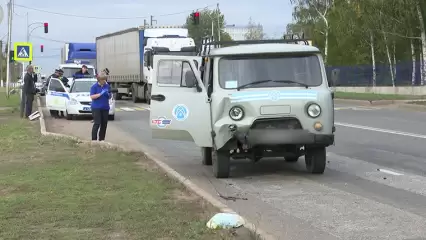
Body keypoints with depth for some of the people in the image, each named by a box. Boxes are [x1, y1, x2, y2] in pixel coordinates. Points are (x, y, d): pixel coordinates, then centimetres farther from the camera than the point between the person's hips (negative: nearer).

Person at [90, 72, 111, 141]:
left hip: (105, 108, 5)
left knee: (104, 124, 6)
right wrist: (101, 94, -21)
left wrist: (109, 95, -7)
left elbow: (110, 96, 17)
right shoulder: (94, 86, -5)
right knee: (97, 124, -11)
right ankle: (94, 139, -8)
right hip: (96, 108, -5)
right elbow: (92, 96, -13)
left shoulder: (107, 86, 9)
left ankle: (101, 139, 14)